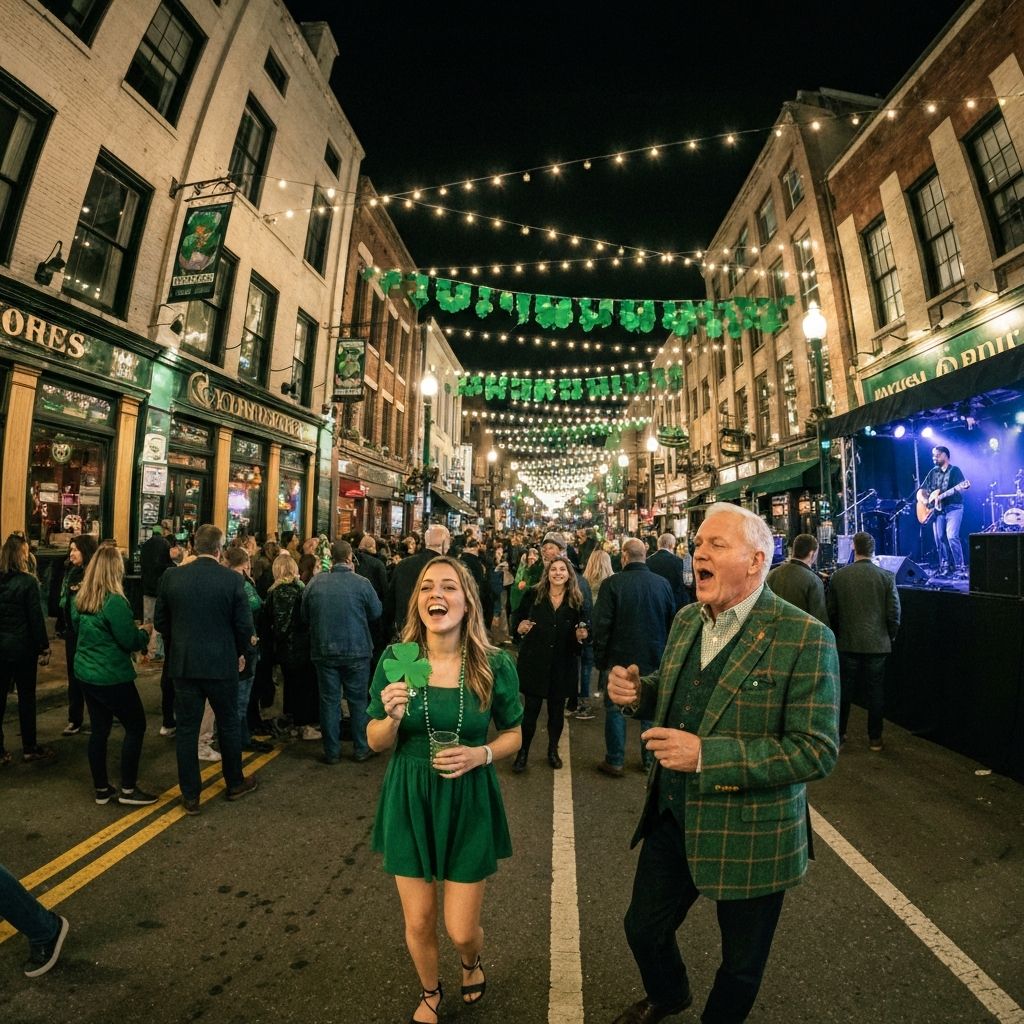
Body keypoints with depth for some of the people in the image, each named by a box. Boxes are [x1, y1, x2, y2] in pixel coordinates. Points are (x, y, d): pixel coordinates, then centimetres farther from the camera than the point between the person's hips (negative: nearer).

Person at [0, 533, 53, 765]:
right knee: (26, 697, 8)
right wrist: (44, 647, -5)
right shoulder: (27, 582, -14)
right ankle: (29, 748, 18)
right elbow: (36, 618, -13)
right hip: (23, 648, -4)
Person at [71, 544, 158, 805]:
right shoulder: (114, 601, -22)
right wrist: (146, 631, 0)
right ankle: (128, 790, 10)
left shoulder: (80, 599, 3)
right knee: (135, 726, 6)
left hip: (87, 673, 8)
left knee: (99, 730, 15)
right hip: (112, 677, -8)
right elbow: (130, 642, -20)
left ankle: (102, 789, 25)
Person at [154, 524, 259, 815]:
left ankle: (190, 796, 21)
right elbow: (244, 625, -11)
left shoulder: (172, 577, -4)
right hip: (222, 664, -2)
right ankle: (235, 783, 31)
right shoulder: (232, 579, -13)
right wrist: (240, 652, 7)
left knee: (186, 728, 12)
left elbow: (160, 621, 4)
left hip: (184, 663, 2)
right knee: (228, 724, 15)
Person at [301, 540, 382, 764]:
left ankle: (331, 752, 20)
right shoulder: (361, 583, -13)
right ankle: (361, 749, 20)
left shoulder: (315, 582, -6)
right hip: (356, 651, -2)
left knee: (329, 701, 12)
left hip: (324, 651, 2)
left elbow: (305, 616, 6)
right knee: (358, 701, 11)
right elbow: (376, 612, -1)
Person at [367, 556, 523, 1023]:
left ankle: (471, 961, 50)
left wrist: (481, 754, -20)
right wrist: (393, 716, -25)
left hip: (469, 801, -1)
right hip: (410, 799, 1)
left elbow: (513, 735, 0)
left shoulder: (495, 665, -15)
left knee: (461, 929, 10)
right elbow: (375, 742, -3)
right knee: (418, 923, 16)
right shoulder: (395, 659, -13)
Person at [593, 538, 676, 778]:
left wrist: (600, 657, -1)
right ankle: (649, 760, 27)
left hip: (620, 657, -3)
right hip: (655, 658, 3)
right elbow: (672, 621, 5)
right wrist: (665, 654, 17)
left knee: (615, 708, 10)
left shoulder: (611, 584, -15)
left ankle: (615, 762, 16)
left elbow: (602, 624, -13)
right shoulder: (663, 583, -5)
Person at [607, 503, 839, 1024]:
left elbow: (817, 750, -23)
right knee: (643, 928, 25)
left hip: (749, 835, -5)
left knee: (740, 966, 21)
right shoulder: (687, 619, -1)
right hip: (671, 818, 6)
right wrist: (639, 692, -11)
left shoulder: (805, 638, -22)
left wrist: (706, 755, -30)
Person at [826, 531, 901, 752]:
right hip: (877, 644, 0)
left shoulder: (838, 576, -6)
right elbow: (894, 614, -5)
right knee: (876, 691, 11)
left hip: (847, 643, 0)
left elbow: (831, 612, 0)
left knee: (845, 690, 10)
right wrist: (890, 638, 12)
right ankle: (875, 738, 20)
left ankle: (839, 734, 20)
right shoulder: (887, 577, -7)